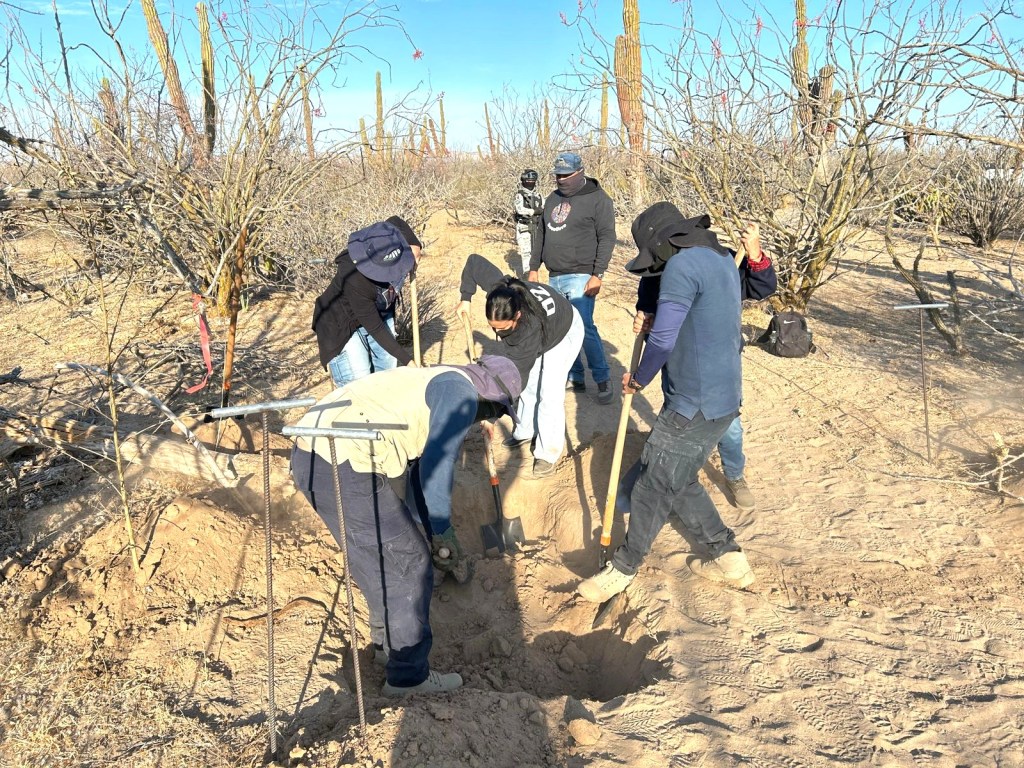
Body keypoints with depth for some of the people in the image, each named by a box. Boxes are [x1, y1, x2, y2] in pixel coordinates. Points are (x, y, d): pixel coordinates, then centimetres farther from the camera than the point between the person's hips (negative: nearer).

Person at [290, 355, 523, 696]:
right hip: (345, 466, -10)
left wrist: (422, 524, 42)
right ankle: (408, 675, 18)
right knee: (408, 563, 5)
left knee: (379, 556, 26)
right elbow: (438, 462, -12)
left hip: (309, 454, 10)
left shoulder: (428, 382, 29)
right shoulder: (461, 390, 0)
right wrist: (442, 527, 0)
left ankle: (386, 641, 44)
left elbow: (415, 462, 36)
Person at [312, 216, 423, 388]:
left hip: (380, 314, 7)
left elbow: (396, 221, 2)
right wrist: (407, 360, -30)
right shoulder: (355, 281, -40)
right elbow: (375, 329, -31)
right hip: (344, 325, -7)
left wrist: (415, 246, -12)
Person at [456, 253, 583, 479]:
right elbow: (474, 260, -18)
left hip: (564, 332, -7)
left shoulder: (529, 328, -47)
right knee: (528, 386, 10)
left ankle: (549, 452, 0)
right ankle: (526, 432, 28)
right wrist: (465, 298, -17)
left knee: (548, 394, -12)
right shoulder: (498, 288, -35)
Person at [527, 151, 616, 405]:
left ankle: (602, 380, -2)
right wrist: (534, 268, 18)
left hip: (579, 277, -7)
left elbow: (606, 239, -10)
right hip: (554, 278, 7)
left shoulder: (598, 199, -4)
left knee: (584, 327, -15)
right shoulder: (552, 199, 17)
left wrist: (597, 275, -17)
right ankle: (575, 378, 18)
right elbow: (541, 235, 22)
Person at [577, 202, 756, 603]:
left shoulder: (683, 265, -17)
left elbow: (662, 339, -19)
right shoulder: (723, 261, 14)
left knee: (654, 487, 4)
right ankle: (726, 557, 29)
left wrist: (640, 378, -1)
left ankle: (623, 568, 21)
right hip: (723, 400, 10)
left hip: (694, 406, -10)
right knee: (680, 481, 21)